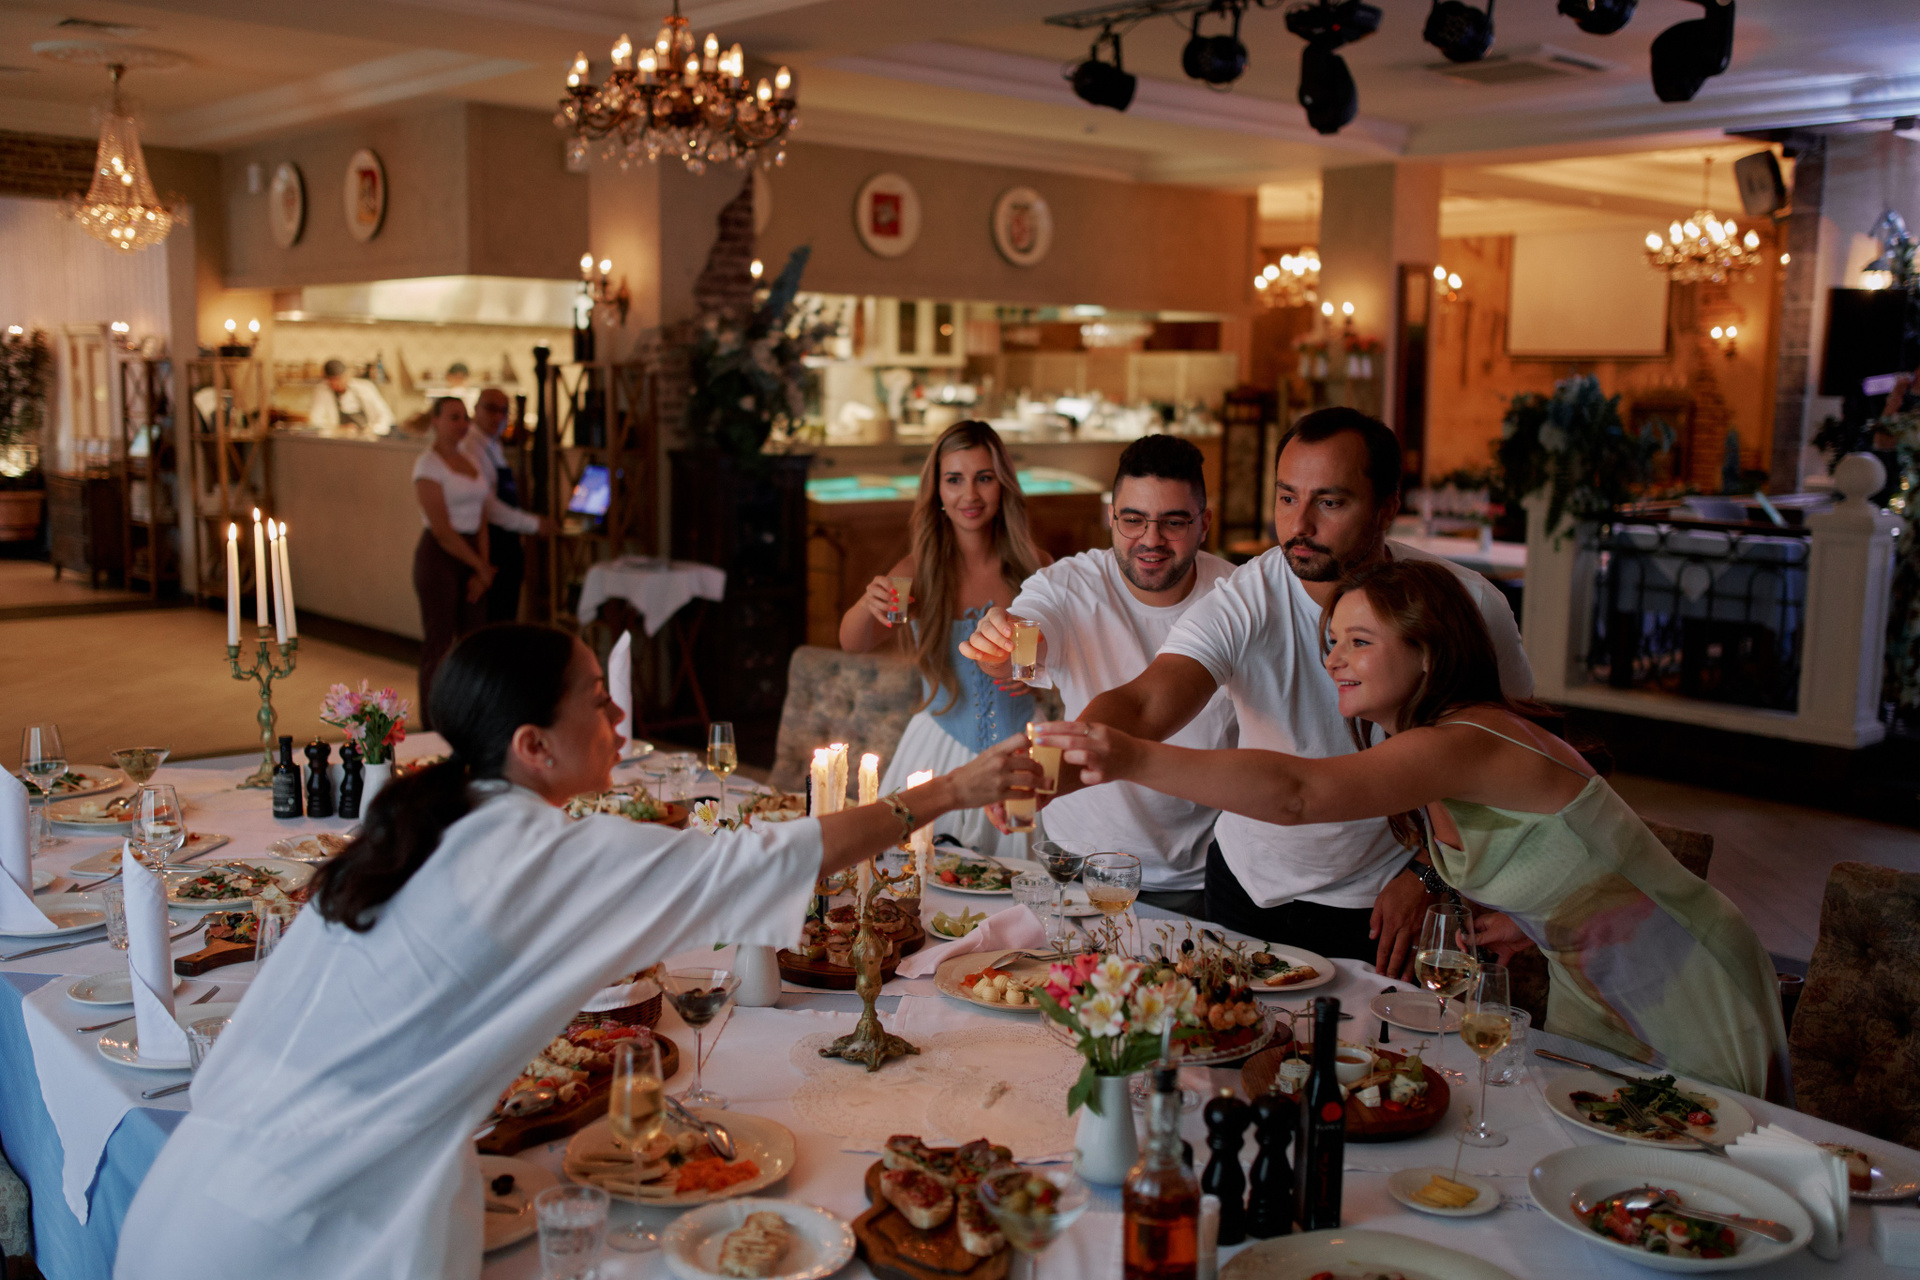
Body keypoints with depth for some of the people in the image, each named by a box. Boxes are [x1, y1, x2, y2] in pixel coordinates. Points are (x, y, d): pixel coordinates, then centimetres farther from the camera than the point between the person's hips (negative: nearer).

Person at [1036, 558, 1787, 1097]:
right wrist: (1531, 917, -5)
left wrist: (1134, 759, -56)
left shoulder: (1469, 743, -31)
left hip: (1685, 996, -8)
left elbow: (1295, 793, -48)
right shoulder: (1436, 753, 1)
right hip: (1591, 992, 9)